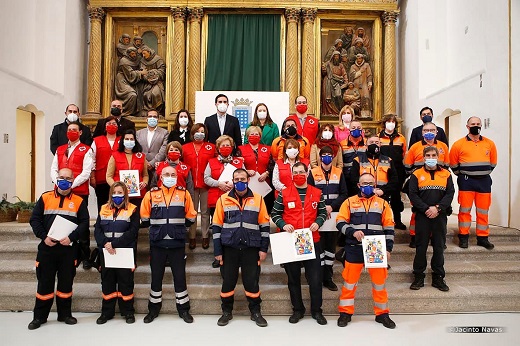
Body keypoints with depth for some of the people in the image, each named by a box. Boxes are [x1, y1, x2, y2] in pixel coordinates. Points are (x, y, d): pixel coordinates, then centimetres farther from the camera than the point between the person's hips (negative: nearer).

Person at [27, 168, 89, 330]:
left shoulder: (79, 201, 3)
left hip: (69, 249, 0)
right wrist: (44, 237, -10)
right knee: (45, 282, 7)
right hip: (47, 248, 0)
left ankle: (65, 314, 24)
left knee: (66, 282, 9)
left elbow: (84, 223, -2)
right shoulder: (45, 198, 6)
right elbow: (34, 219, 3)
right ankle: (39, 316, 21)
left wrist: (71, 237, -15)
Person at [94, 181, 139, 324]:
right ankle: (107, 312, 23)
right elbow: (97, 229, 4)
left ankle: (128, 311, 16)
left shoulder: (132, 210, -1)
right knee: (107, 282, 10)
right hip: (106, 252, 3)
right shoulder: (104, 209, 11)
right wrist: (105, 243, -14)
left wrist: (114, 244, -18)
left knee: (125, 282, 3)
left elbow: (132, 232, -10)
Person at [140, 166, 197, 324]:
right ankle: (154, 309, 27)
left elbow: (191, 217, 6)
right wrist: (157, 227, 6)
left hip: (177, 244, -1)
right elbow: (144, 217, 8)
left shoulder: (184, 194, 1)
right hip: (157, 244, 1)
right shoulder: (151, 194, 2)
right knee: (156, 277, 11)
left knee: (180, 276, 6)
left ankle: (183, 309, 20)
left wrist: (178, 226, 4)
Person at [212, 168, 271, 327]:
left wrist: (263, 248, 1)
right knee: (228, 280, 10)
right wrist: (218, 250, -2)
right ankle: (227, 311, 27)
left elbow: (264, 225, 4)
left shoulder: (258, 199, 1)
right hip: (229, 248, 0)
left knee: (252, 281, 8)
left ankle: (255, 312, 25)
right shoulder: (223, 199, 0)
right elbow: (217, 226, 2)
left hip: (251, 248, 0)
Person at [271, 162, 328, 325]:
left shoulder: (317, 193, 6)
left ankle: (316, 310, 20)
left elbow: (323, 212, 13)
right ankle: (298, 310, 26)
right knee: (293, 277, 10)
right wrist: (283, 225, -13)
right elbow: (275, 213, 4)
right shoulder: (284, 194, 1)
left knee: (315, 278, 3)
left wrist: (318, 223, -7)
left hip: (312, 241, 1)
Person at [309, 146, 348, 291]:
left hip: (334, 215, 2)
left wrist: (332, 206, -10)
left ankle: (328, 277, 20)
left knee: (331, 245, 9)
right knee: (319, 245, 1)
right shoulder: (313, 173, 1)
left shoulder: (339, 173, 6)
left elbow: (344, 194, 3)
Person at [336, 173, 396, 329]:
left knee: (379, 282, 9)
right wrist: (352, 232, -18)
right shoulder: (350, 202, 4)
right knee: (350, 281, 6)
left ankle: (382, 314, 24)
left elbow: (389, 228, 8)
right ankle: (345, 313, 19)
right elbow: (340, 223, -2)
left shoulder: (383, 203, 8)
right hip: (355, 250, -1)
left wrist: (388, 248, 1)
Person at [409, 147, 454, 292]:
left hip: (440, 216, 2)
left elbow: (450, 193, 0)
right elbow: (413, 195, -5)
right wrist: (426, 209, -14)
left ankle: (438, 278, 18)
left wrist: (438, 208, -13)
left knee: (439, 247, 7)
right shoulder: (416, 175, 3)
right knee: (421, 247, 2)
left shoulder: (446, 174, 9)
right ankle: (418, 277, 12)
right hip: (422, 216, -2)